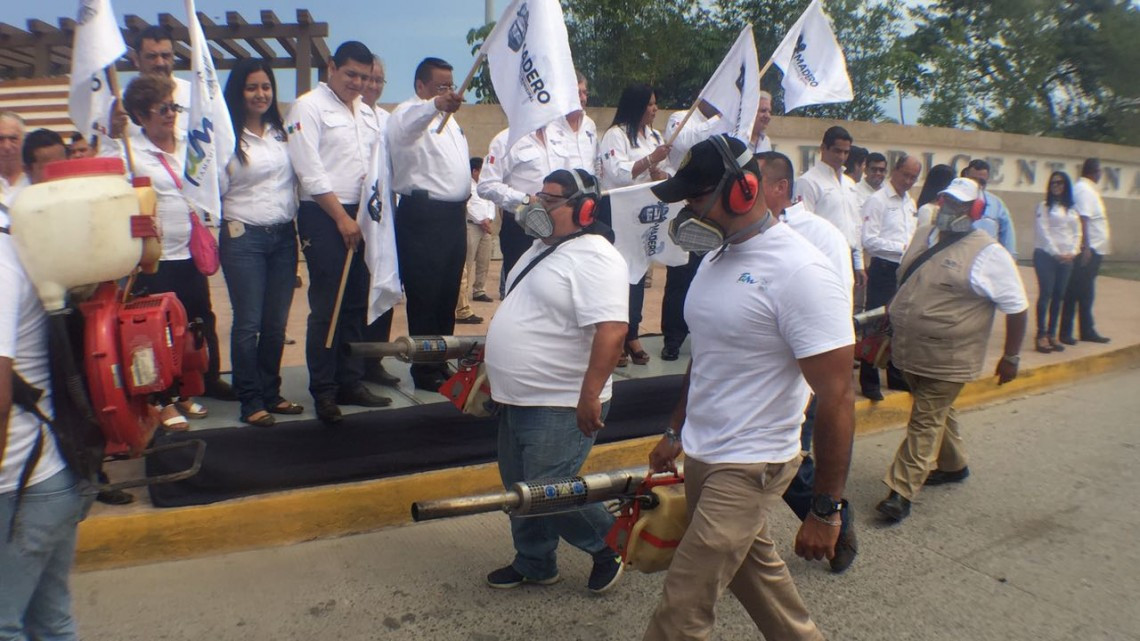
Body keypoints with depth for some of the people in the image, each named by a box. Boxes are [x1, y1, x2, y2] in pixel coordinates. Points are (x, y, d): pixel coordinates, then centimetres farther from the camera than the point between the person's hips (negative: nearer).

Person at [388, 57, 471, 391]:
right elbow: (408, 126, -33)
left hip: (453, 214, 9)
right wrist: (437, 105, -52)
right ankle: (425, 371, 5)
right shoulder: (409, 113, -6)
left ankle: (441, 363, 23)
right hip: (424, 216, -9)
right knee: (424, 297, -3)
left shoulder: (448, 117, 22)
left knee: (448, 296, 12)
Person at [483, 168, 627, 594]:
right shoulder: (544, 249, 12)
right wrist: (498, 374, 25)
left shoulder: (593, 259, -19)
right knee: (521, 488, 17)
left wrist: (590, 396, -31)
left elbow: (611, 330, -29)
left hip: (561, 406, -10)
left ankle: (610, 546, 23)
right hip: (519, 399, 10)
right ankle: (534, 564, 36)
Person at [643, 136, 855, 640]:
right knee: (755, 571, 24)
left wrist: (826, 510, -16)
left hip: (748, 468, -8)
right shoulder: (718, 256, 6)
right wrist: (676, 433, 20)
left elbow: (837, 399, -19)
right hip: (702, 456, 8)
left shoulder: (800, 272, -20)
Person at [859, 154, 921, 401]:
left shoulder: (910, 203, 16)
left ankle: (897, 376, 27)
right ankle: (869, 381, 8)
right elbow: (869, 240, -16)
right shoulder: (877, 200, -8)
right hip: (884, 270, -7)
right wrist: (902, 248, -17)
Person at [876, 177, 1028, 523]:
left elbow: (1016, 308, -8)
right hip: (910, 351, 7)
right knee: (939, 412, 23)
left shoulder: (987, 254, -13)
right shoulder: (923, 236, 7)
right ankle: (952, 465, 42)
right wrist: (894, 327, 22)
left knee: (926, 422, -4)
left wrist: (1011, 357, -4)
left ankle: (902, 492, 0)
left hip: (946, 358, -7)